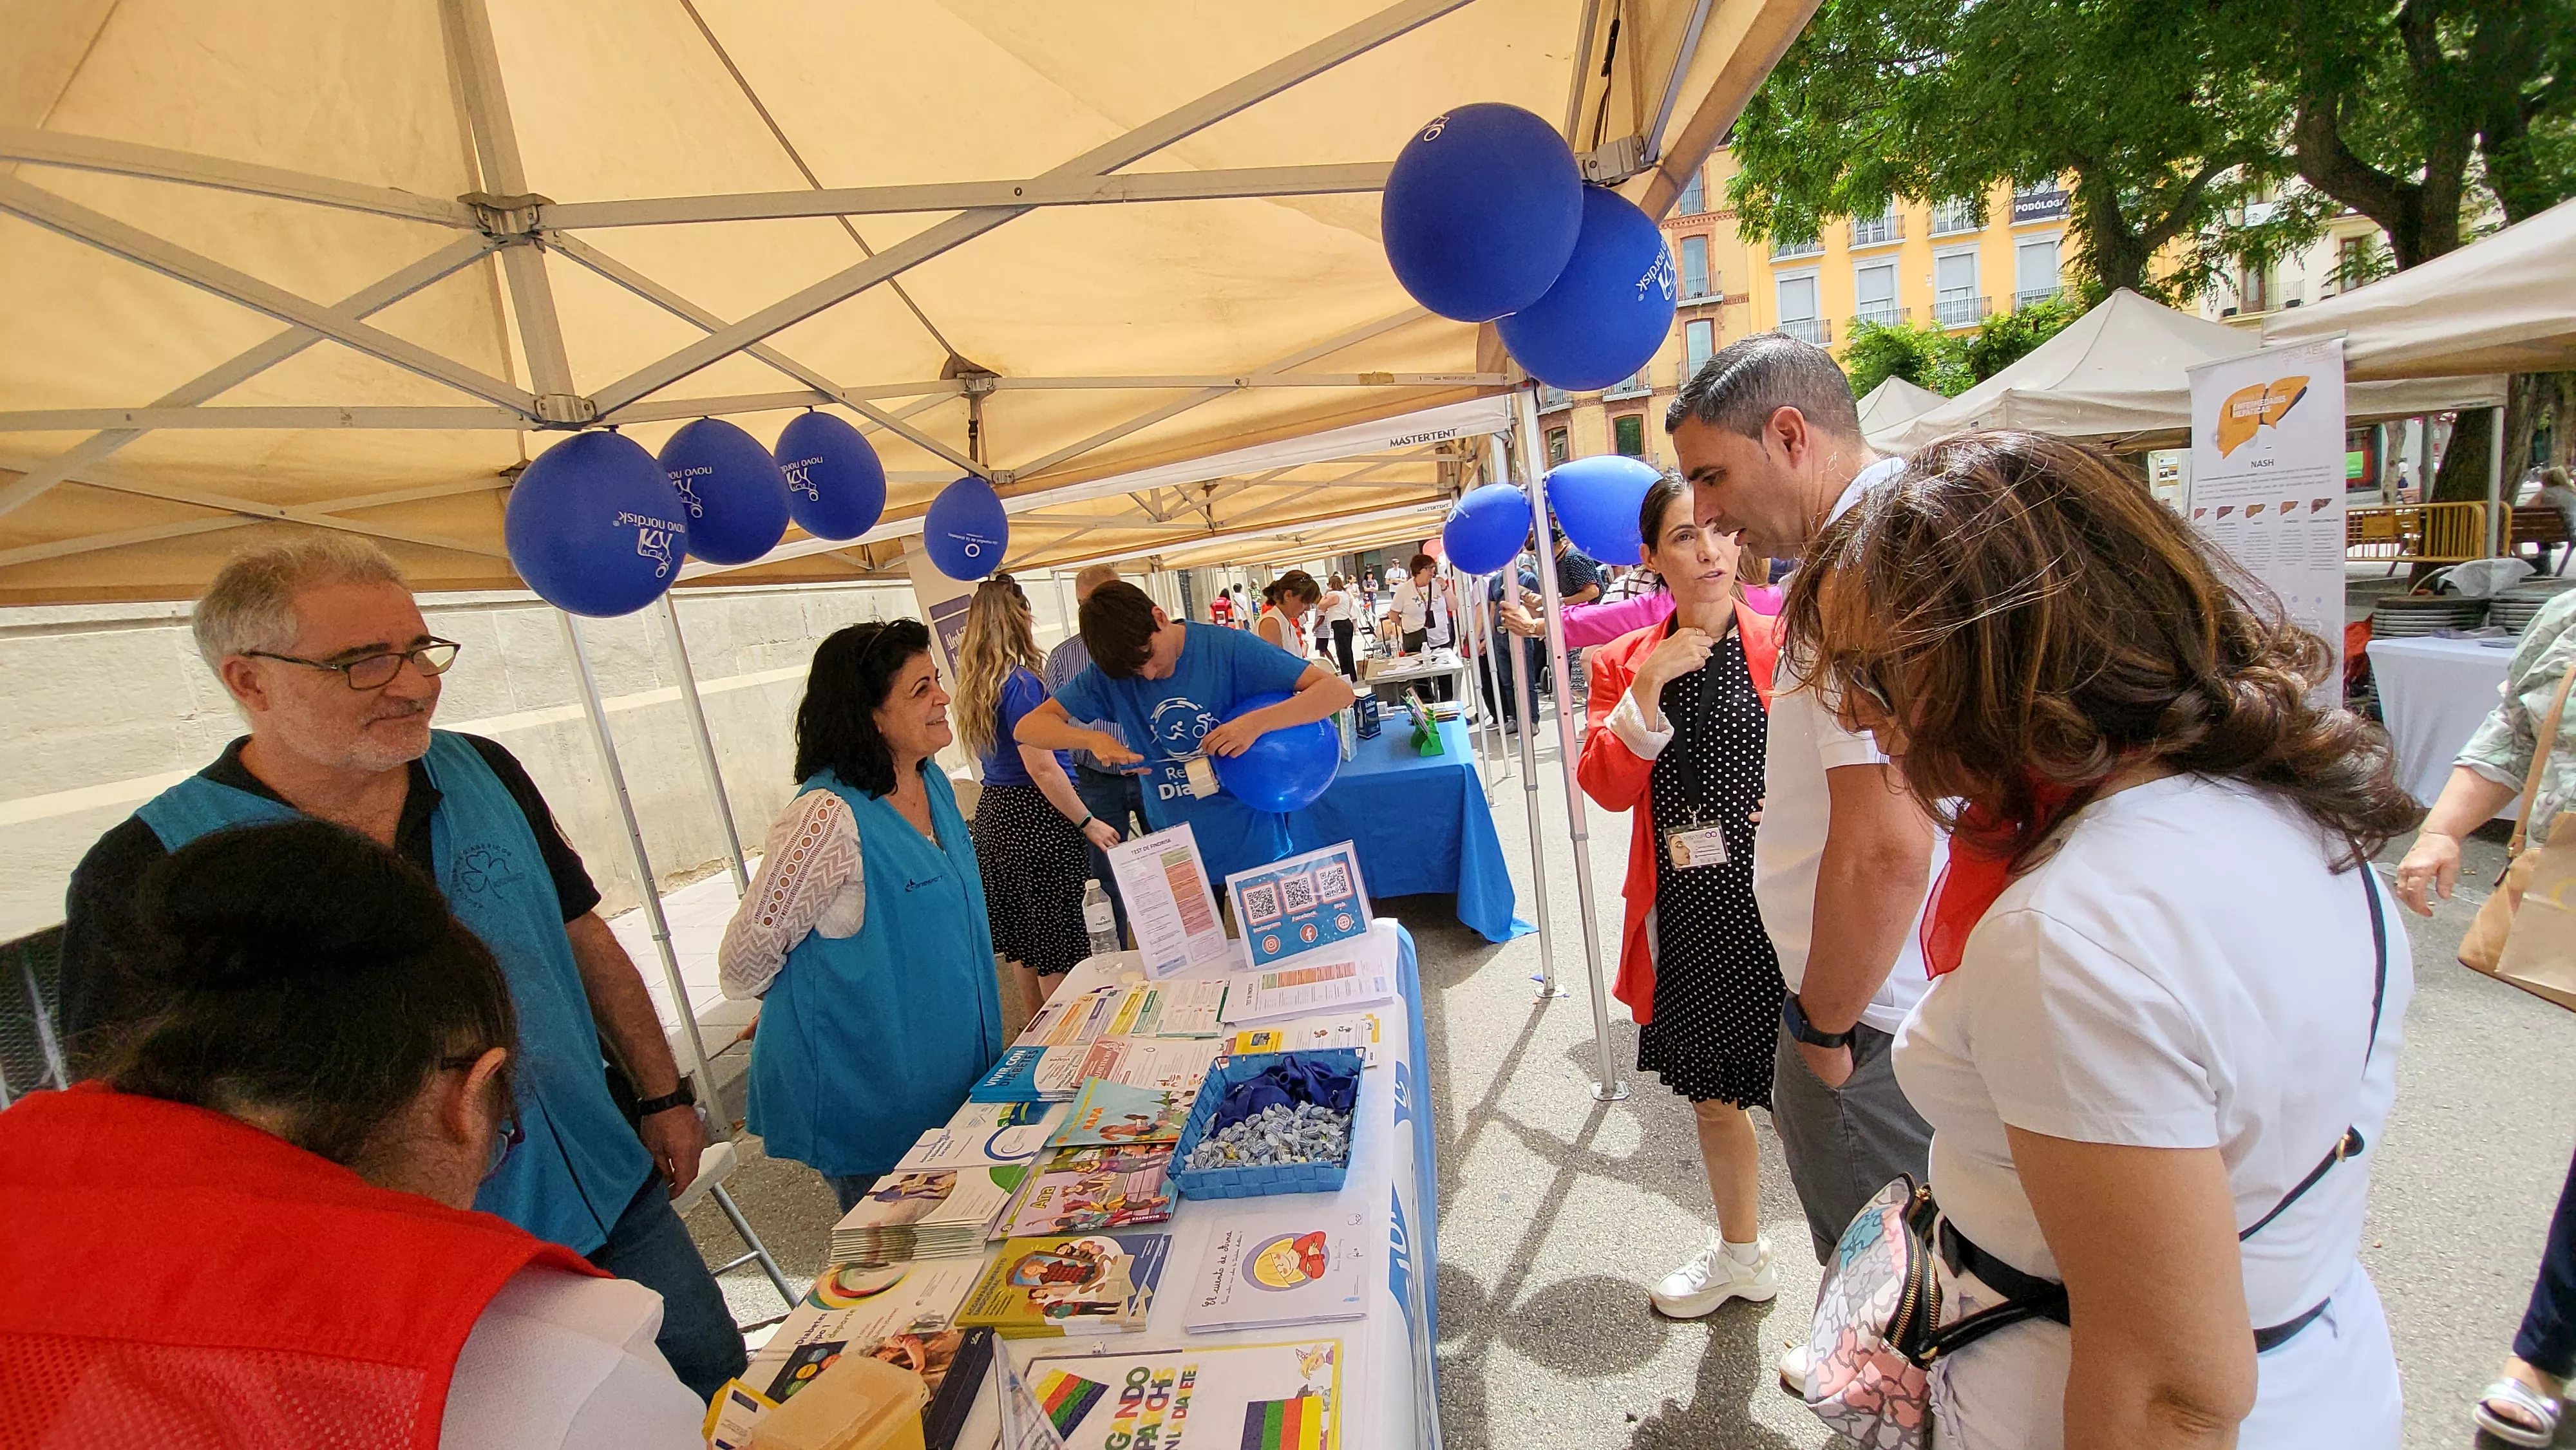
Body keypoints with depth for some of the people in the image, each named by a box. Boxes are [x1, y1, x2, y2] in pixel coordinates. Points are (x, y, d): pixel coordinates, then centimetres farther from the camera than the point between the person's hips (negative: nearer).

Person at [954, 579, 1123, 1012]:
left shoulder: (976, 684, 9)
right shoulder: (1020, 682, -18)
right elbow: (1042, 769, -21)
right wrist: (1088, 823, -14)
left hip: (993, 814, 9)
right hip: (1037, 819, -9)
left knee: (1022, 941, 19)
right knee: (1058, 946, 3)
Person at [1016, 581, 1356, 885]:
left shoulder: (1227, 648, -15)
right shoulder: (1110, 673, -3)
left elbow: (1337, 689, -19)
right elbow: (1029, 726, -1)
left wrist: (1256, 722, -34)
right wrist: (1092, 739, -21)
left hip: (1256, 851, -2)